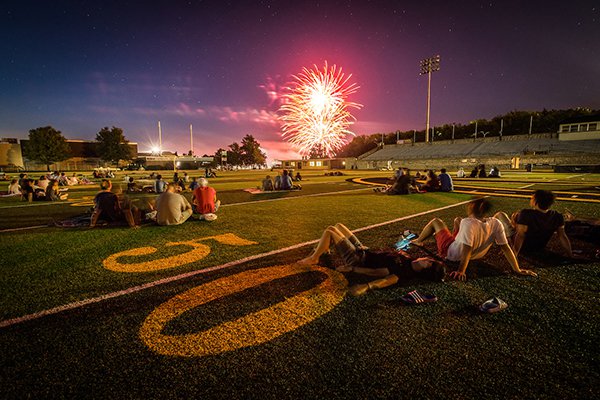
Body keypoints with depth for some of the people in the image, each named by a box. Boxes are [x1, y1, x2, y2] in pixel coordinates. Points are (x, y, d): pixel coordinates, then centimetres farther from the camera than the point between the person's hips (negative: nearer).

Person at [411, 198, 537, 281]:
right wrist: (517, 270, -10)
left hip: (449, 252, -6)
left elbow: (467, 251, -38)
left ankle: (418, 241, 38)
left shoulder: (469, 223, -36)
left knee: (435, 221, 15)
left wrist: (461, 271, -37)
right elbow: (506, 248, -18)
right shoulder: (496, 223, -20)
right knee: (457, 220, 25)